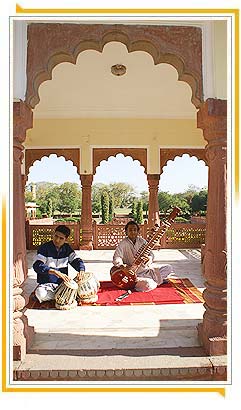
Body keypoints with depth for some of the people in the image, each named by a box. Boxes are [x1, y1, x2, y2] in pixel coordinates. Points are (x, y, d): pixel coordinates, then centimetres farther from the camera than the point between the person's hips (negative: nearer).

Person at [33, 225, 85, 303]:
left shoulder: (67, 248, 4)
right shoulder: (44, 247, -10)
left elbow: (76, 260, 4)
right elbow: (37, 265, -20)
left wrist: (81, 271, -20)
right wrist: (55, 272, -32)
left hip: (62, 283, 3)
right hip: (47, 284, -3)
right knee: (41, 295, -35)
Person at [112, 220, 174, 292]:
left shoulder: (142, 241, 4)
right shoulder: (123, 243, -11)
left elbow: (150, 254, 0)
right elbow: (116, 258, -20)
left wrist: (149, 258, -24)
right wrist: (122, 265, -41)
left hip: (146, 269, 6)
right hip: (134, 274, -6)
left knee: (168, 268, 1)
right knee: (149, 285, -31)